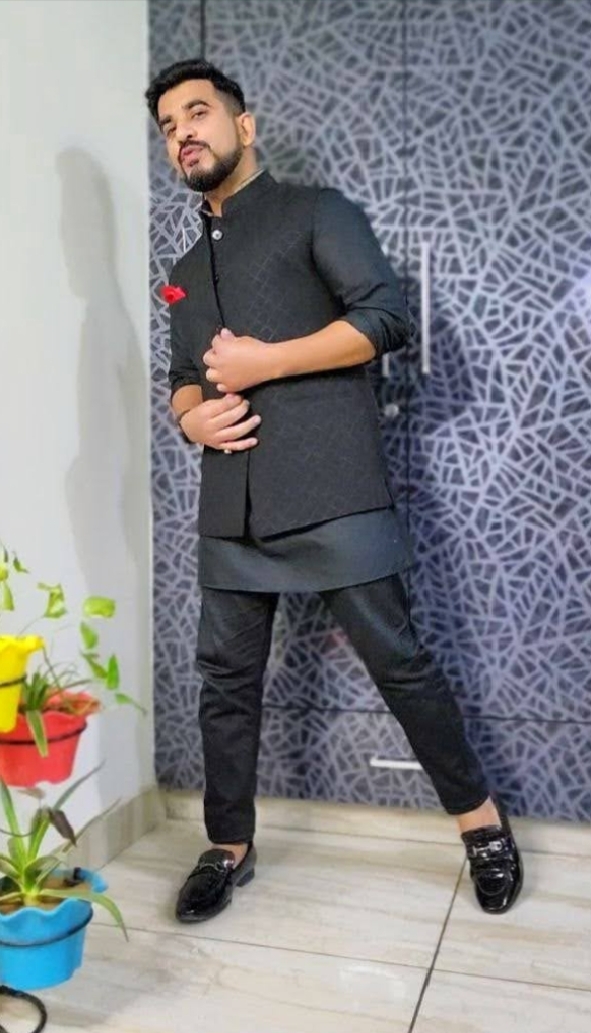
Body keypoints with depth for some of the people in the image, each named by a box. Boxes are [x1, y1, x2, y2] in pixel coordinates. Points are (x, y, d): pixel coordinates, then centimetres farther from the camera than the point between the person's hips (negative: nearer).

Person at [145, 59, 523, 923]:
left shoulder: (314, 213, 4)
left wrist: (268, 361, -12)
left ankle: (482, 821, 18)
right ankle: (230, 848, 22)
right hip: (232, 508, 6)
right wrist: (192, 416, 2)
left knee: (399, 663, 0)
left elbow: (386, 317, -8)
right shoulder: (188, 272, 23)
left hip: (331, 494, -6)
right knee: (227, 679, 7)